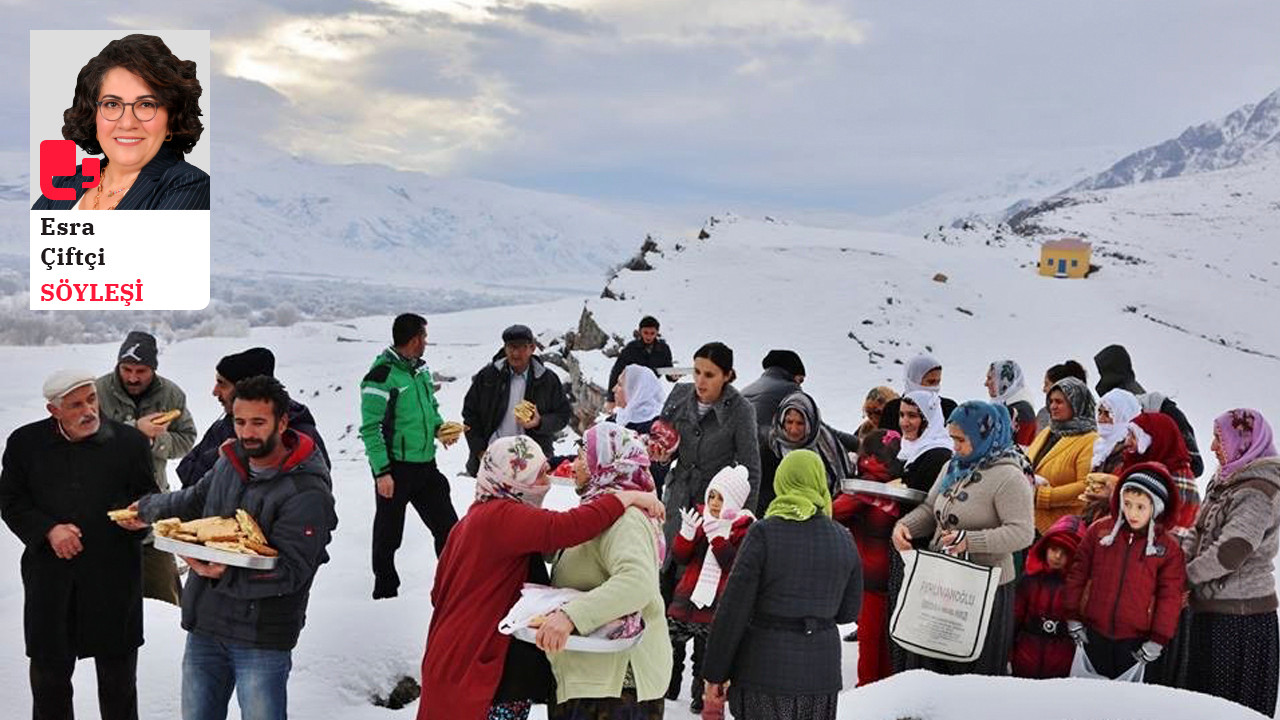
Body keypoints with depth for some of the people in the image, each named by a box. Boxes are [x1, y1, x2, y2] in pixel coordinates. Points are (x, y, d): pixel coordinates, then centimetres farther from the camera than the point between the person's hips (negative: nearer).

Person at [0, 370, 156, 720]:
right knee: (49, 669, 11)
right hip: (50, 575, 1)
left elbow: (149, 497, 7)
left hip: (114, 574, -1)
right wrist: (48, 529, -10)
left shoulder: (129, 441, -1)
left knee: (117, 670, 10)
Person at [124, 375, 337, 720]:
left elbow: (290, 571, -23)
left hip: (261, 637, -7)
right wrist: (148, 508, 36)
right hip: (205, 624, 7)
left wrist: (226, 575, -32)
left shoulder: (307, 491, -18)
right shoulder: (230, 461, 5)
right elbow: (196, 499, 28)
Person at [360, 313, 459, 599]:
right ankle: (385, 589, 22)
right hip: (395, 467, -7)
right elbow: (371, 428, -16)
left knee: (447, 525, 10)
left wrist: (439, 427, 3)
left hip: (426, 464, 7)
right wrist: (382, 472, -19)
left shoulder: (421, 369, 8)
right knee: (388, 533, 7)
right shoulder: (381, 376, -16)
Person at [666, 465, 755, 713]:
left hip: (718, 602, -4)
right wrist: (687, 533, -15)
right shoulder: (699, 516, 5)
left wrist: (718, 537, -26)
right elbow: (679, 556, 4)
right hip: (687, 595, 4)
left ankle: (701, 694, 22)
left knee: (707, 653, 6)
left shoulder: (744, 527, -7)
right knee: (671, 644, 12)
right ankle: (669, 686, 31)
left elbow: (735, 565, -17)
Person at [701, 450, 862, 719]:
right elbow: (848, 612, 11)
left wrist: (715, 674, -3)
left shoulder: (763, 534, -9)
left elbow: (733, 610, -10)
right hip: (822, 671, 4)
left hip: (765, 669, -4)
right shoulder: (843, 540, 4)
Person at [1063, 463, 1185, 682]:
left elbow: (1170, 596, -2)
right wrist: (1074, 618, 5)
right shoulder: (1099, 531, 2)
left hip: (1138, 642, -2)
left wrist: (1158, 641, -5)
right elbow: (1078, 574, 7)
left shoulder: (1168, 548, -3)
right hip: (1094, 636, 2)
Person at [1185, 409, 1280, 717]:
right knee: (1204, 695, 14)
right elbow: (1201, 536, 16)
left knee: (1236, 705, -2)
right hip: (1214, 610, 9)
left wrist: (1186, 574, -10)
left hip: (1240, 615, -9)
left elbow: (1230, 552, -23)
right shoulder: (1227, 481, 13)